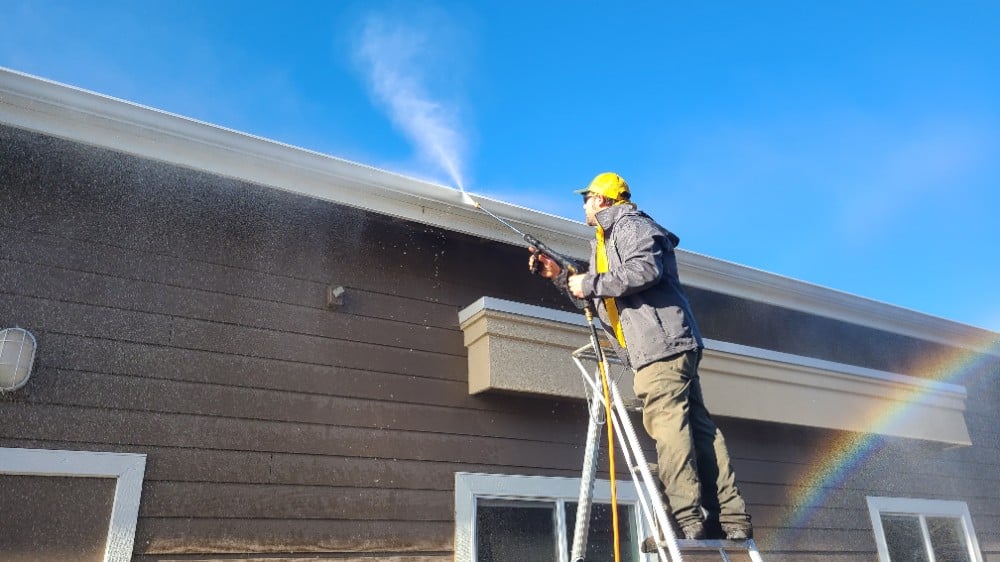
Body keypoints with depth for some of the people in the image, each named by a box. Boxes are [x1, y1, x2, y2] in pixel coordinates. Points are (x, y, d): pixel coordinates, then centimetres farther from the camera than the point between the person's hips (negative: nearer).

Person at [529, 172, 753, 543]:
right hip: (658, 347, 10)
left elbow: (645, 270, -20)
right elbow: (602, 301, 35)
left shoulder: (629, 224, 0)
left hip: (661, 343, -10)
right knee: (695, 426, 4)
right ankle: (732, 520, 4)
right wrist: (560, 276, 27)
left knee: (667, 425, -15)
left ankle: (687, 520, -17)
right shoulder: (607, 241, 31)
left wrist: (590, 283, -11)